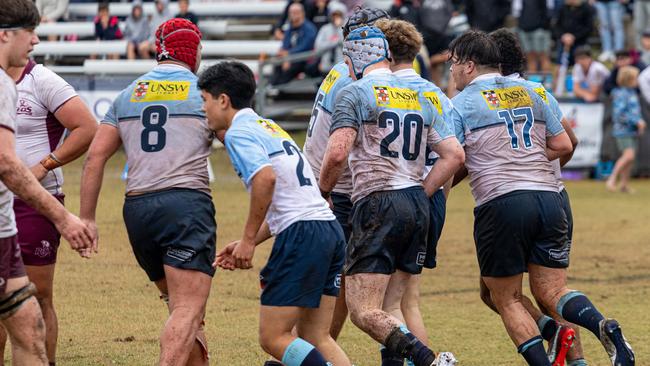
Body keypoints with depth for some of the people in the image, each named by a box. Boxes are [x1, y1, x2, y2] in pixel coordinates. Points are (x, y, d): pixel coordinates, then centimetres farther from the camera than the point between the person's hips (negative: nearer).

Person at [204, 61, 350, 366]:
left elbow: (266, 177, -23)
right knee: (315, 339, 10)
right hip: (330, 229, 9)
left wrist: (248, 239, -15)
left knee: (273, 338, -4)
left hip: (301, 234, -9)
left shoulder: (239, 131, -4)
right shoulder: (267, 126, 25)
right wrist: (247, 244, 23)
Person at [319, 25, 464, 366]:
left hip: (377, 203, -7)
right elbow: (454, 155, 13)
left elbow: (337, 154, -14)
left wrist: (322, 194, 2)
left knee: (364, 312, -11)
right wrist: (419, 194, 17)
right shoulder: (419, 98, 17)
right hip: (417, 206, 7)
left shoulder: (354, 93, -3)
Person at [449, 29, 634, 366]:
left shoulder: (462, 104, 2)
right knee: (551, 292, 7)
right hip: (548, 198, 5)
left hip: (500, 203, -5)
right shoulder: (528, 93, 17)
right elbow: (562, 145, 18)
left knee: (506, 300, 8)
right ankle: (604, 327, -21)